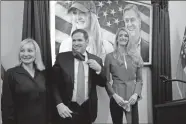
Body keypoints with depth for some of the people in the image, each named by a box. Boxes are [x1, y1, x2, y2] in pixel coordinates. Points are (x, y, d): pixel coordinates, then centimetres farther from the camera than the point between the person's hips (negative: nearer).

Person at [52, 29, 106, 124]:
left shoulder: (96, 60, 1)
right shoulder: (62, 58, -4)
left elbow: (103, 84, 4)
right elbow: (54, 83, -3)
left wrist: (98, 69, -13)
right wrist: (59, 104, -14)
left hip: (88, 110, 2)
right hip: (67, 110, -2)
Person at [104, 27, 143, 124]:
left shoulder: (136, 56, 7)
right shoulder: (110, 56, 0)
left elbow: (139, 79, 8)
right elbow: (106, 81, -1)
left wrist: (136, 94, -6)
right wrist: (114, 95, -12)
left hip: (132, 98, 2)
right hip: (116, 98, -2)